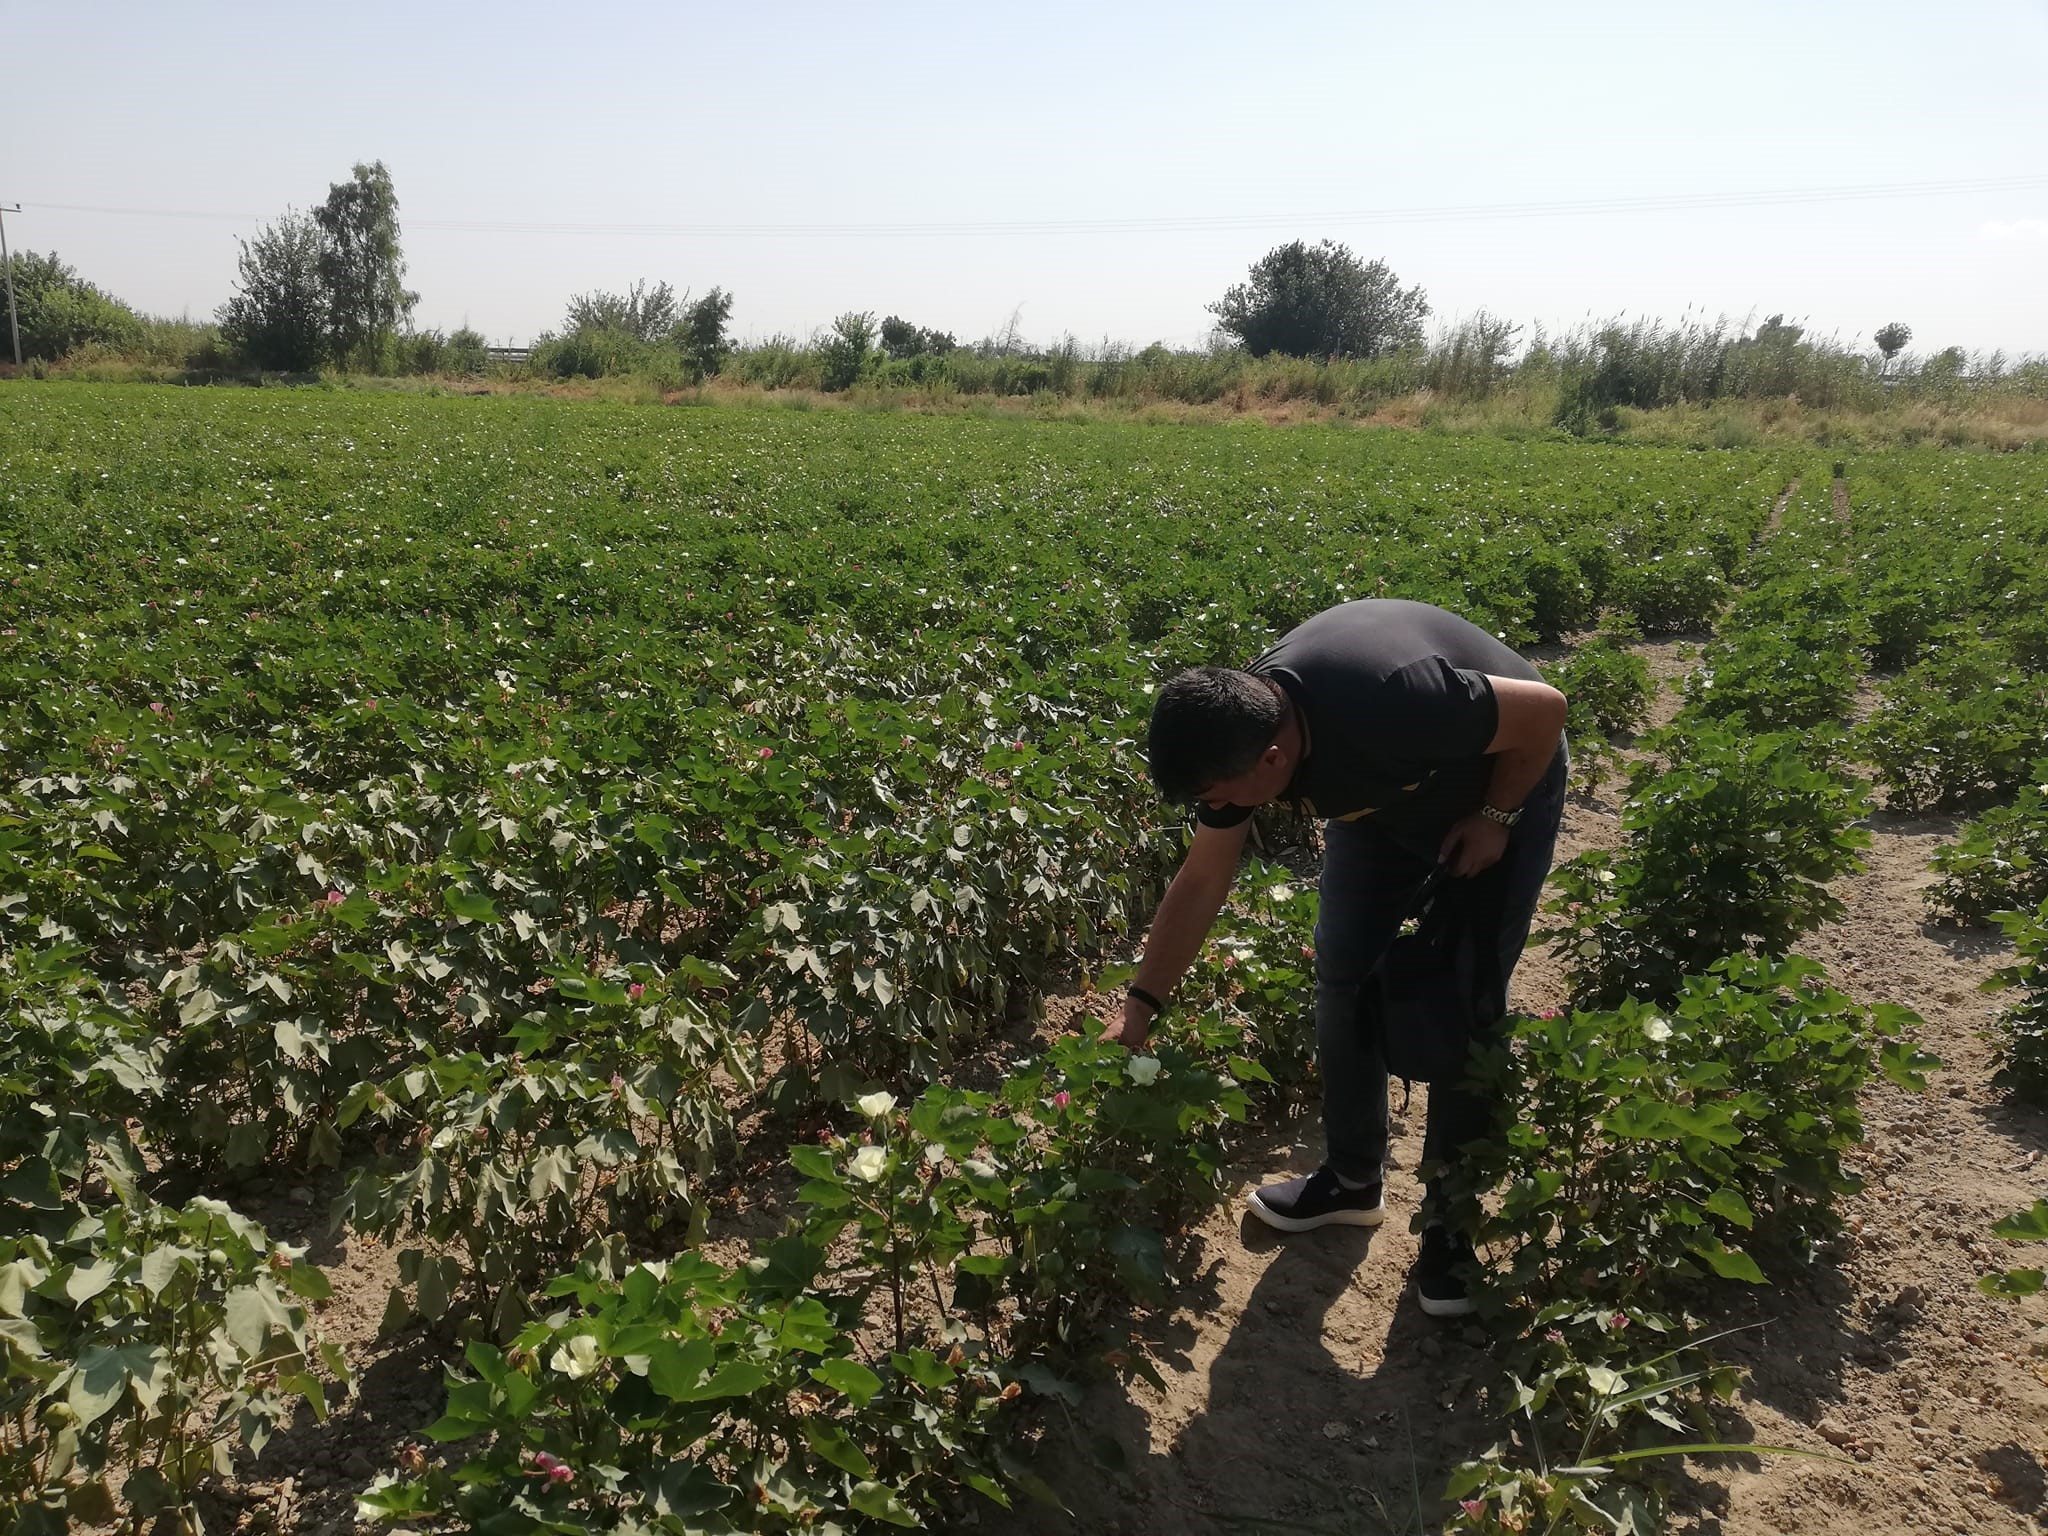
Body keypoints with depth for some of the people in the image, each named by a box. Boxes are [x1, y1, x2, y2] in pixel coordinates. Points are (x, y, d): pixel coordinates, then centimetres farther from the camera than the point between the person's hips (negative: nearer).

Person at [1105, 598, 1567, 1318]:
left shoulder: (1390, 700, -44)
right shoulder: (1234, 729, -23)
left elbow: (1546, 709, -27)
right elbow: (1201, 884, -11)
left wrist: (1494, 819, -19)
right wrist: (1139, 1008, -13)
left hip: (1501, 776, -5)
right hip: (1381, 797, 5)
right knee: (1342, 977, 2)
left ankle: (1450, 1214, 10)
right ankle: (1352, 1178, 20)